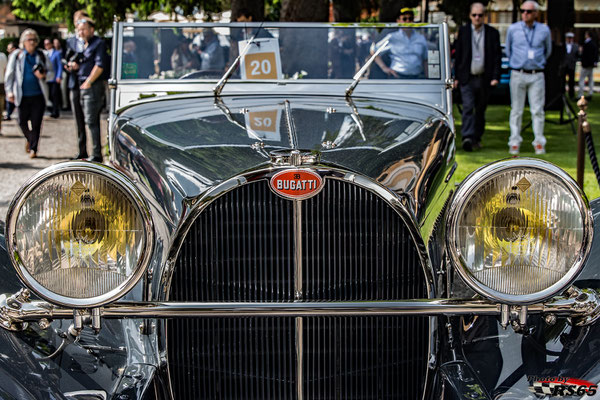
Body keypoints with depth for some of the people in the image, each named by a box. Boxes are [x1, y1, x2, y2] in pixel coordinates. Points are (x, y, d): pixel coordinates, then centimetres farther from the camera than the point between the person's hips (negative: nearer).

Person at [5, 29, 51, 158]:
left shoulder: (41, 55, 6)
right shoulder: (16, 55, 3)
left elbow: (50, 69, 16)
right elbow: (10, 74, 6)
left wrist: (44, 75, -7)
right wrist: (9, 91, -1)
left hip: (38, 94, 0)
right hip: (22, 95, 0)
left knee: (36, 123, -3)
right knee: (22, 122, 5)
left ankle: (33, 149, 4)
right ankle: (29, 139, 35)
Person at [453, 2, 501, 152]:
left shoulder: (492, 33, 3)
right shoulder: (463, 31, 5)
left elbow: (497, 56, 2)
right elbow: (458, 55, 7)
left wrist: (495, 77, -7)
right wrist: (456, 77, 4)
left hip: (484, 78, 1)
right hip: (467, 78, -1)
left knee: (480, 110, 10)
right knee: (468, 107, -14)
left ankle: (477, 138, 22)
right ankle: (467, 138, -23)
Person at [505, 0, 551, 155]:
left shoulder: (544, 30, 2)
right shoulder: (513, 29, 1)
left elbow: (548, 50, 19)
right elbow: (508, 49, 16)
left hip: (537, 75, 0)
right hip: (518, 74, 0)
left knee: (537, 110, 0)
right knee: (516, 110, 2)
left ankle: (539, 143, 7)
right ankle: (514, 142, 9)